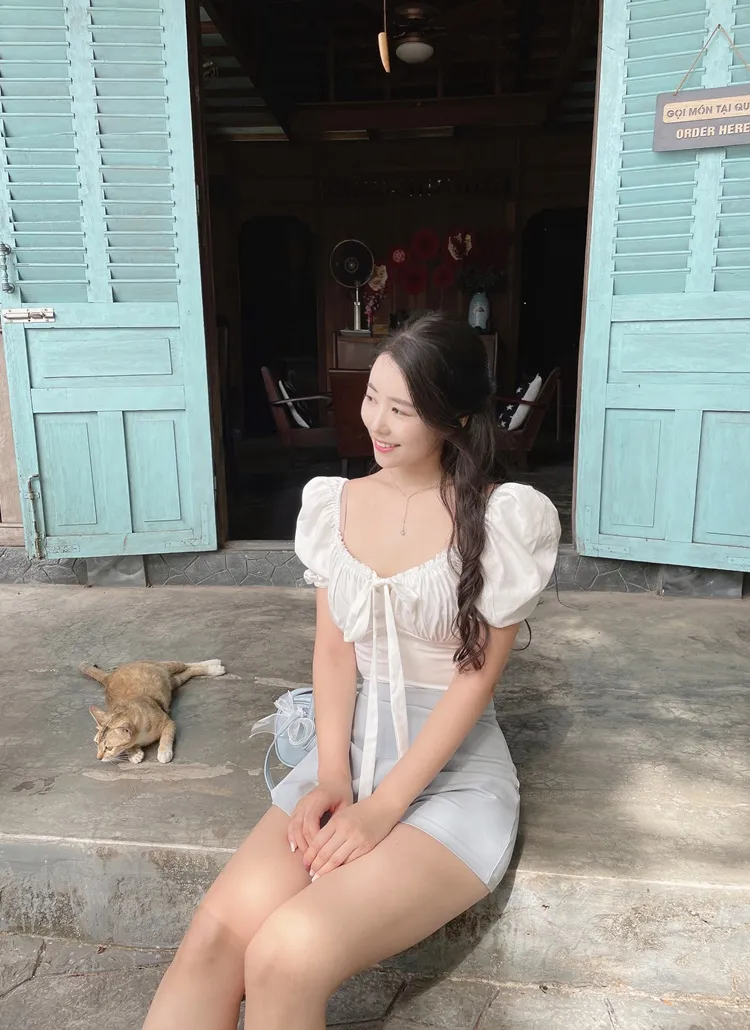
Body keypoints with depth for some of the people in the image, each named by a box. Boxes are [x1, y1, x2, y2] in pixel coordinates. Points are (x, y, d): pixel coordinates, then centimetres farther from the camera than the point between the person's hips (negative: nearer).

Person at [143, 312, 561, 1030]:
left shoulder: (504, 518, -11)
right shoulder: (333, 504, 3)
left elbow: (476, 674, -12)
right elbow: (333, 649, 3)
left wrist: (384, 806, -15)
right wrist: (332, 775, -9)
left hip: (454, 770, -4)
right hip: (354, 745, 4)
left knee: (288, 956, -25)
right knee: (215, 931, -19)